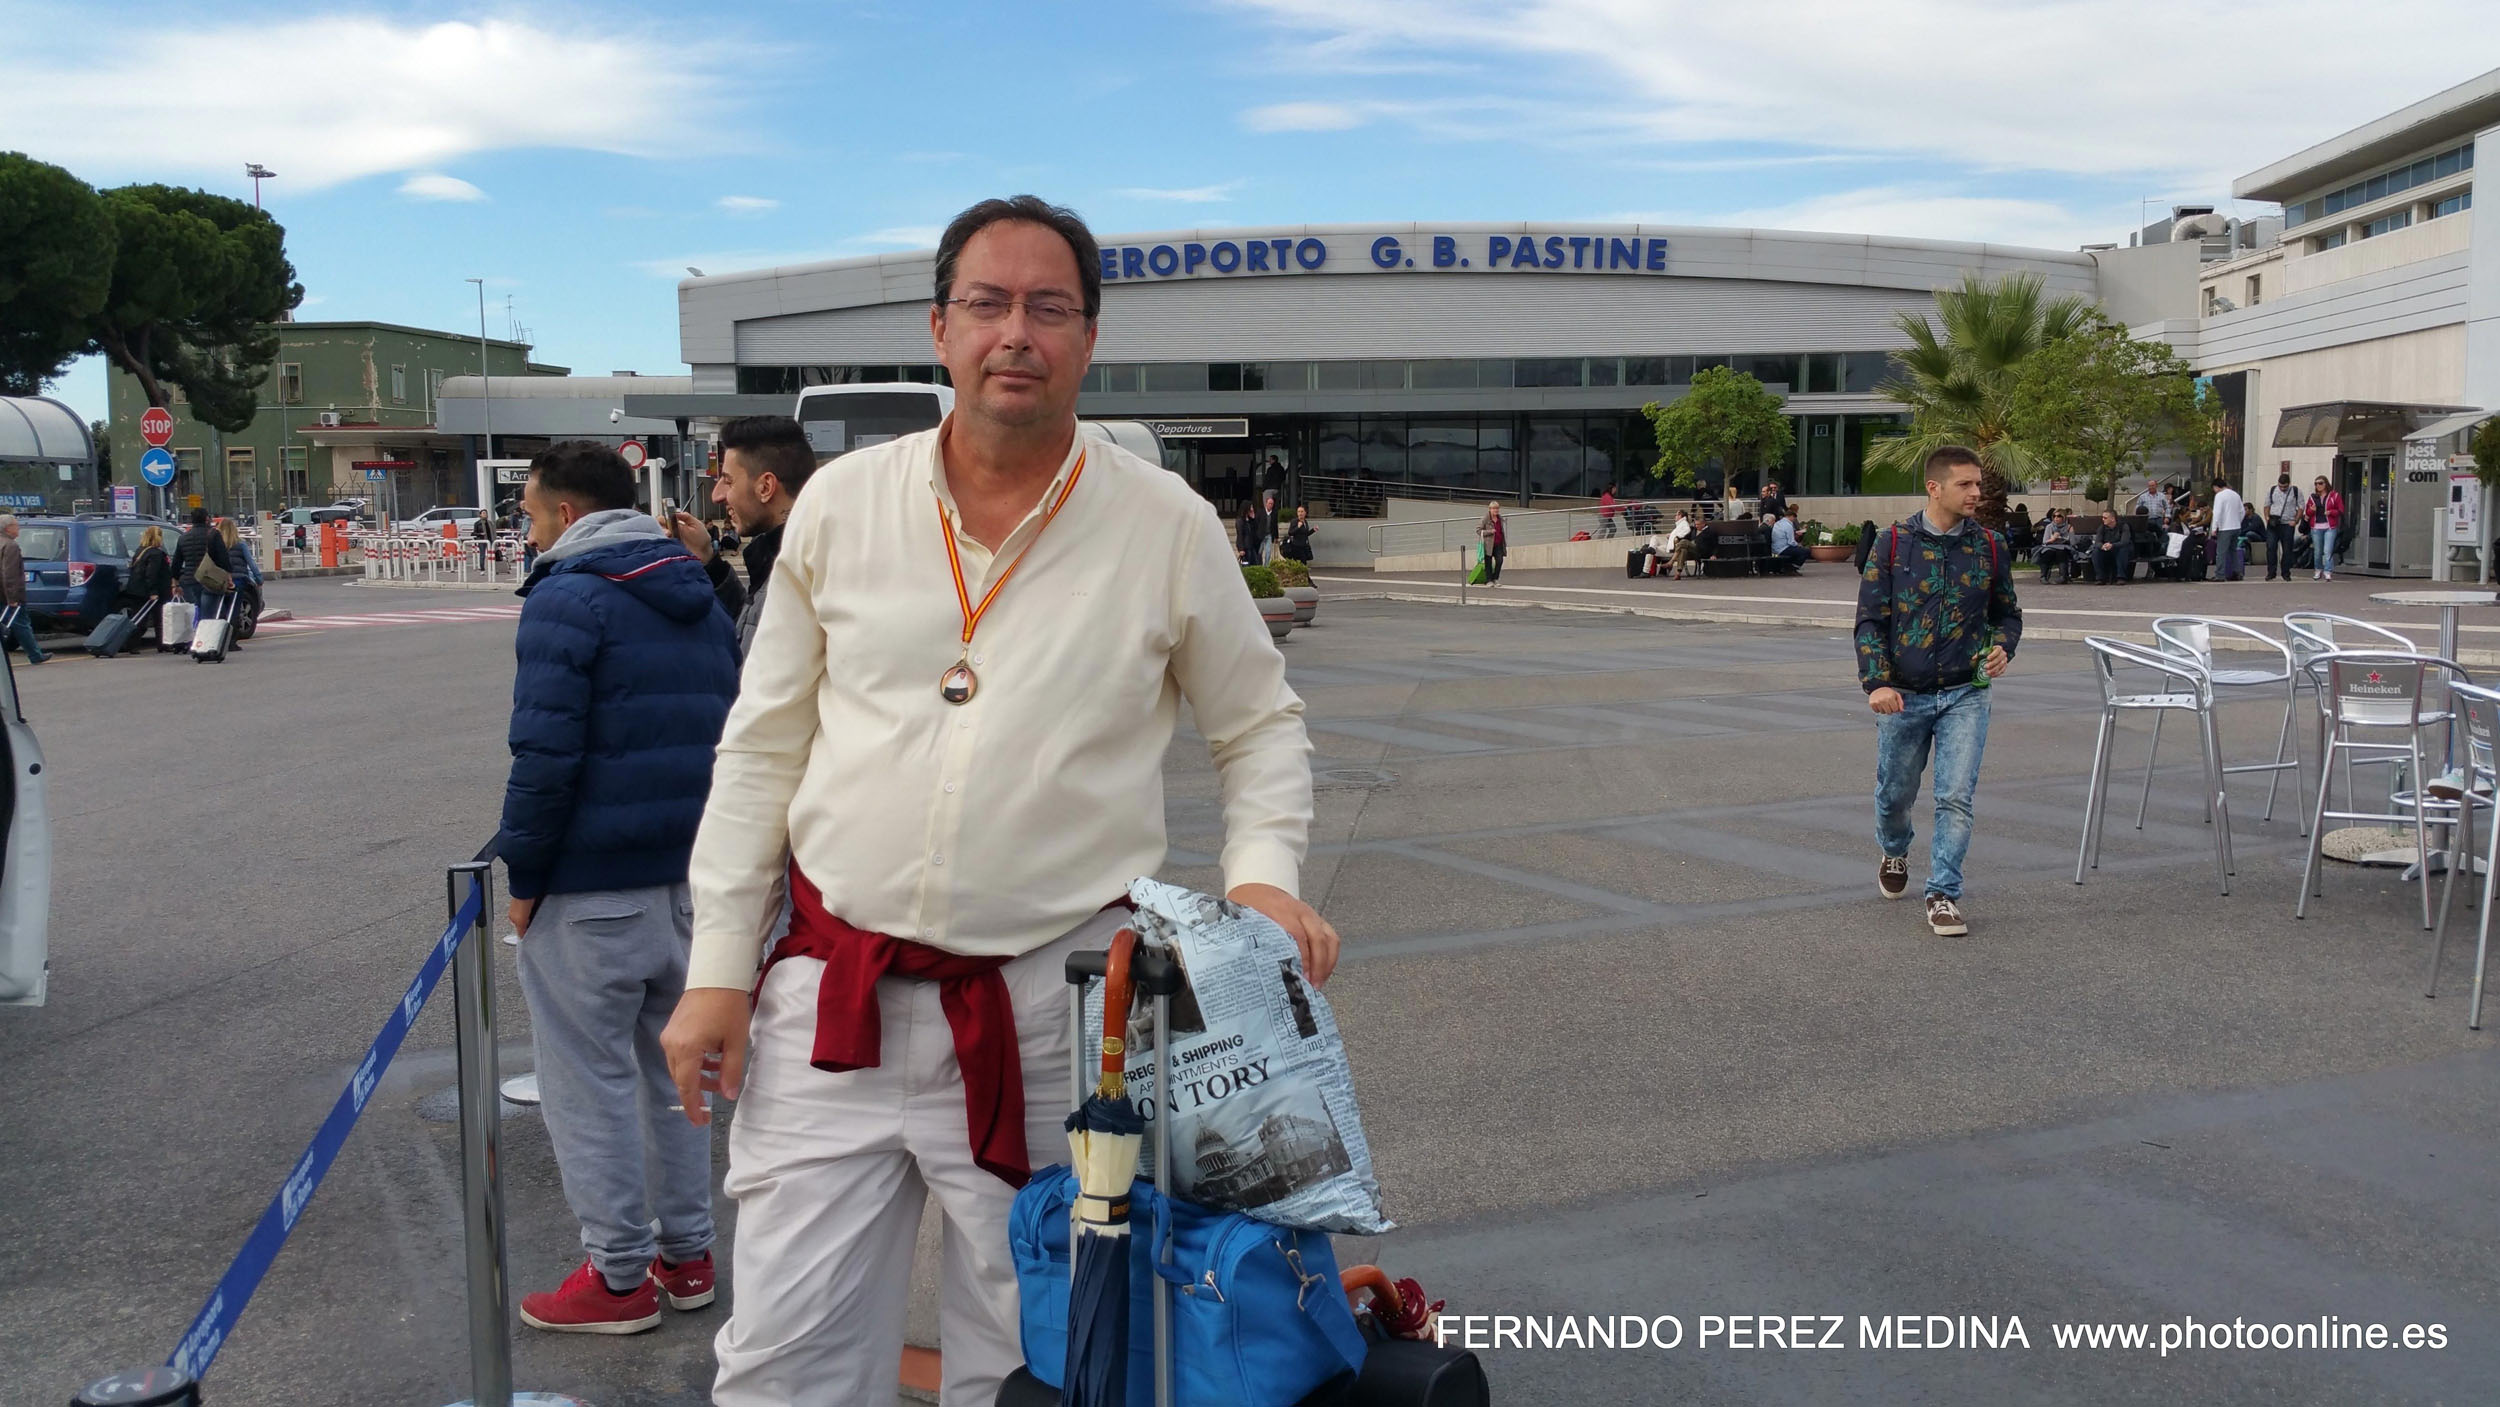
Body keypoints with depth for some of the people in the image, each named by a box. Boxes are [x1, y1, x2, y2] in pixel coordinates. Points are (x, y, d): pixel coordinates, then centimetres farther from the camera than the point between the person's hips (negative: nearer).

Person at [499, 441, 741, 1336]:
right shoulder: (698, 599, 12)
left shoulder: (566, 602, -13)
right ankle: (686, 1252, 26)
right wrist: (705, 850, 15)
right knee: (671, 1063, 18)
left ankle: (621, 1277, 13)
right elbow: (731, 735, 13)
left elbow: (545, 757, -19)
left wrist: (523, 875, -9)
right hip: (689, 878, 8)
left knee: (591, 1080, 4)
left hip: (589, 892, -8)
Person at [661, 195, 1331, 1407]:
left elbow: (1260, 726, 9)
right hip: (832, 995, 2)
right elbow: (763, 748, 7)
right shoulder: (842, 503, 2)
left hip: (1049, 1012, -1)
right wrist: (718, 969, 5)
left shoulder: (1170, 527, -3)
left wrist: (1264, 875, -10)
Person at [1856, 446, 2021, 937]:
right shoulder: (1894, 543, -4)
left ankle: (1943, 895, 2)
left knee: (1956, 799, -8)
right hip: (1903, 696, -1)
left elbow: (2007, 613, 16)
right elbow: (1869, 619, -4)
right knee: (1895, 793, 14)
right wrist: (1877, 683, -14)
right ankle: (1895, 853, 45)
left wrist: (2002, 647, -6)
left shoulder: (1989, 547, 3)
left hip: (1965, 695, 1)